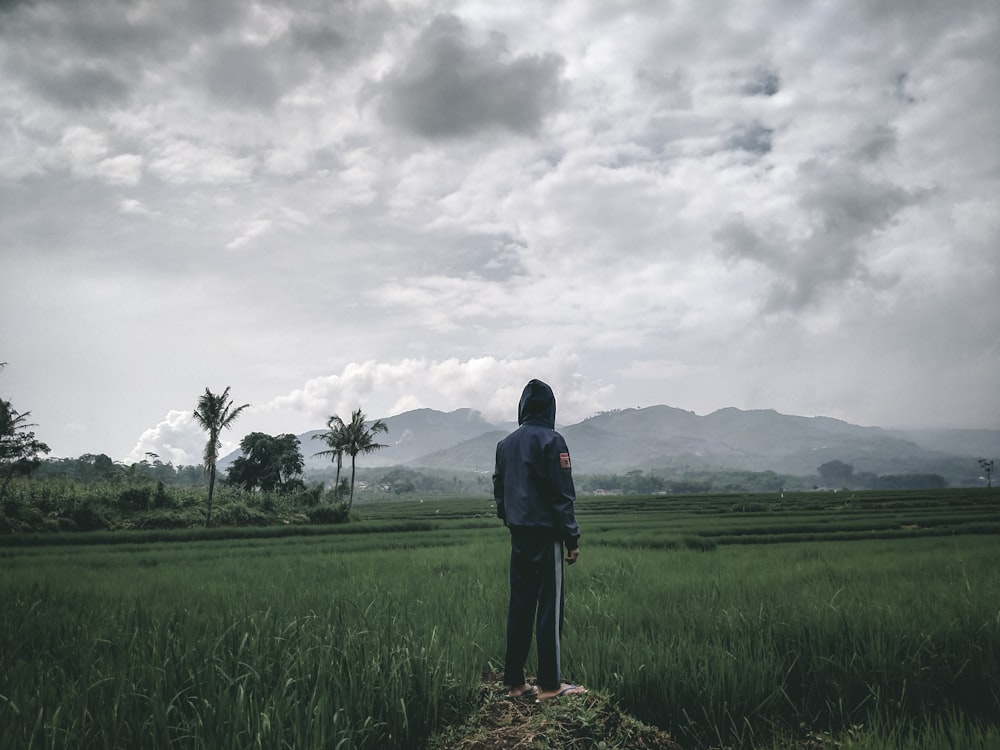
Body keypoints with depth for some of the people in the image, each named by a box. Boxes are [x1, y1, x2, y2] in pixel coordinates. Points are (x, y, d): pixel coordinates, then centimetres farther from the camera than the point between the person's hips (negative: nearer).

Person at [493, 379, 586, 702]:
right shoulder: (551, 441, -10)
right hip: (546, 533, -6)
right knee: (549, 608, 0)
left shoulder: (505, 444, 10)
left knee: (520, 606, 10)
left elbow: (499, 490, 13)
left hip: (519, 536, 6)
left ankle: (514, 681, 14)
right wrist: (573, 538, -9)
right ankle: (549, 684, 4)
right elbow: (562, 494, -12)